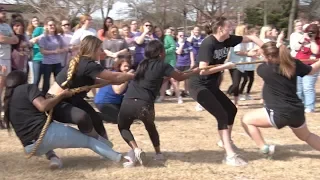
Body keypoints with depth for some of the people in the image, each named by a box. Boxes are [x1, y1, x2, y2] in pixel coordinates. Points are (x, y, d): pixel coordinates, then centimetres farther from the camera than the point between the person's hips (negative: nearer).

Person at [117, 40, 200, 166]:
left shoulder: (142, 64, 19)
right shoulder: (163, 66, 6)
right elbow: (180, 77, 17)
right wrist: (194, 71, 34)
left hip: (128, 103, 2)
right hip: (144, 104, -2)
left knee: (123, 127, 27)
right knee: (150, 126, 31)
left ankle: (136, 150, 5)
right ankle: (158, 153, 31)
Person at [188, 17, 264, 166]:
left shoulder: (228, 40, -1)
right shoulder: (208, 44, -23)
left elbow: (251, 38, 7)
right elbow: (203, 70, -31)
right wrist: (225, 66, -22)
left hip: (211, 85, 9)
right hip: (198, 85, -9)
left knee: (231, 110, 17)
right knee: (221, 115, -17)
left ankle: (226, 140, 40)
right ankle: (230, 156, -18)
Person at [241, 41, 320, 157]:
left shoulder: (266, 68, -14)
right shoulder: (294, 64, -3)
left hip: (279, 113, -6)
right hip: (297, 111, 6)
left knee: (246, 120, 8)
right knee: (306, 136, 32)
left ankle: (264, 148, 3)